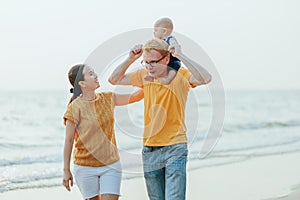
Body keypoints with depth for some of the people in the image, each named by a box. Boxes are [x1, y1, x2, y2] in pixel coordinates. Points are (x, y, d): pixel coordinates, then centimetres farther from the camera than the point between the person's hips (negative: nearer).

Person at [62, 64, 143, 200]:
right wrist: (66, 171, -5)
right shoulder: (75, 107, -10)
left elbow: (134, 97, 8)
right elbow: (68, 140, -6)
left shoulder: (107, 99, 4)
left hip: (110, 165, 3)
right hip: (85, 167, -3)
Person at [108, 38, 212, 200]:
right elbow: (114, 80, 11)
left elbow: (205, 79, -26)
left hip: (175, 147, -5)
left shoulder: (180, 75, -8)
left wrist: (181, 56, -26)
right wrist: (131, 59, -1)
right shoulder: (144, 75, 6)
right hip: (149, 149, 5)